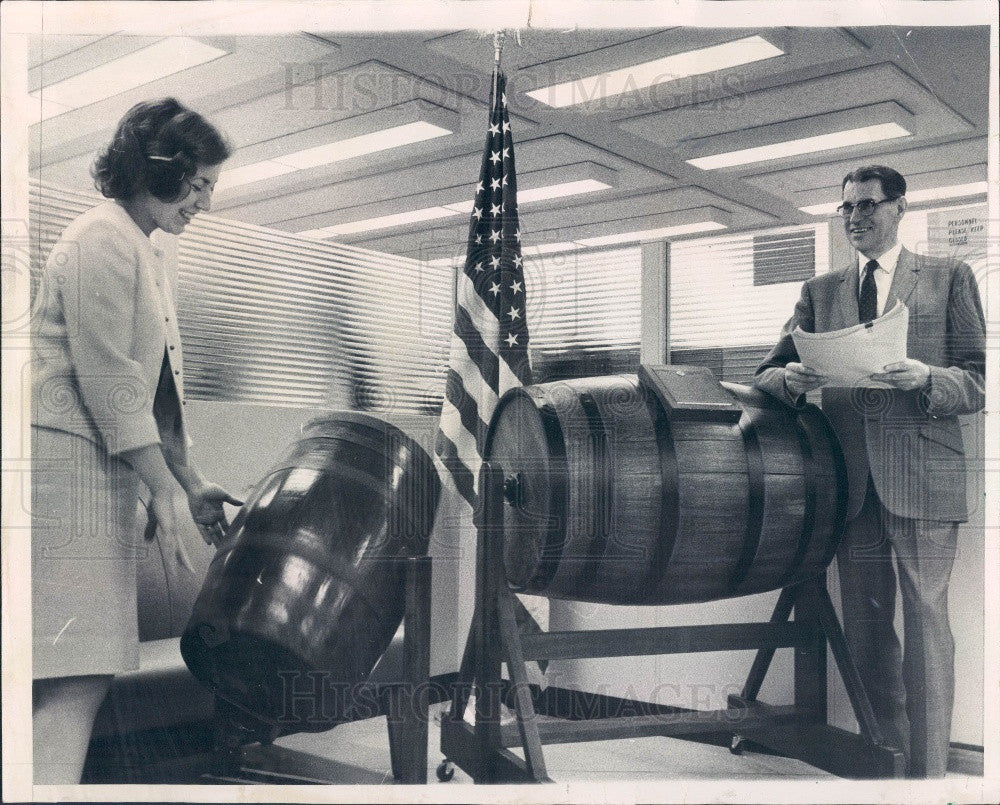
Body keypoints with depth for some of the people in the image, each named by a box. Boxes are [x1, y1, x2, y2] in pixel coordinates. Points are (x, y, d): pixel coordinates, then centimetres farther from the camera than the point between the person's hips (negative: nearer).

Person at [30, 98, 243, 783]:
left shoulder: (149, 255, 22)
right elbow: (107, 381, -16)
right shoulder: (102, 238, -9)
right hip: (66, 465, -10)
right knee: (78, 675, -13)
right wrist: (163, 489, -14)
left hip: (103, 473, 10)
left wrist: (191, 481, 21)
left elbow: (157, 387, 24)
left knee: (70, 676, 8)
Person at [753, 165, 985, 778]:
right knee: (865, 624, 9)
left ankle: (928, 771, 4)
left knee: (925, 620, -4)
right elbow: (769, 374, 11)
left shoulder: (949, 278, 8)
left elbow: (980, 380, 3)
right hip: (851, 478, 4)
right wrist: (791, 379, -12)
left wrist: (928, 379, -17)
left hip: (922, 473, -3)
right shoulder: (820, 291, 16)